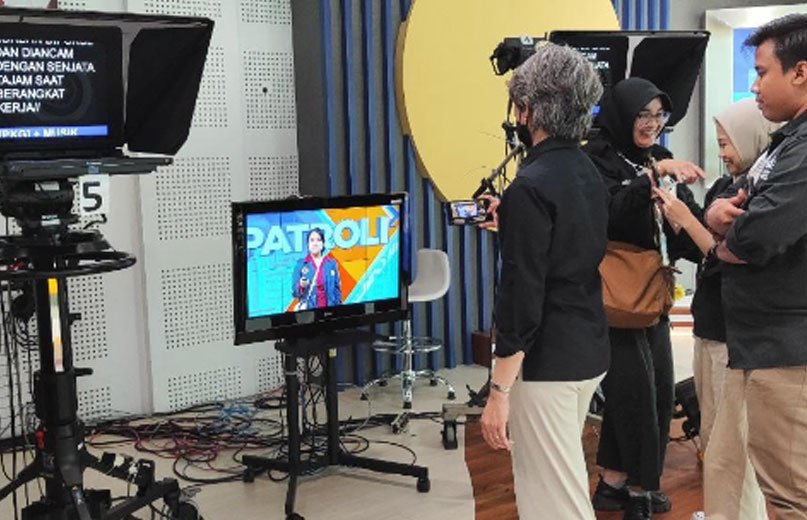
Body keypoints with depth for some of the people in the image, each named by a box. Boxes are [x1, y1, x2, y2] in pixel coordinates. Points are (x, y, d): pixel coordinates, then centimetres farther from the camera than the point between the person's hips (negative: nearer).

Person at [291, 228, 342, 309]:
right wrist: (301, 286, -17)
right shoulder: (300, 265, 4)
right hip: (308, 310, -1)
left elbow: (337, 289, 9)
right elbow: (294, 292, 3)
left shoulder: (331, 263, 7)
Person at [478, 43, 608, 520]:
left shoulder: (532, 186, -19)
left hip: (547, 360, -9)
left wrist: (499, 391, -17)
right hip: (589, 351, 9)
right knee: (564, 478, 22)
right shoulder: (590, 174, 8)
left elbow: (521, 299, -21)